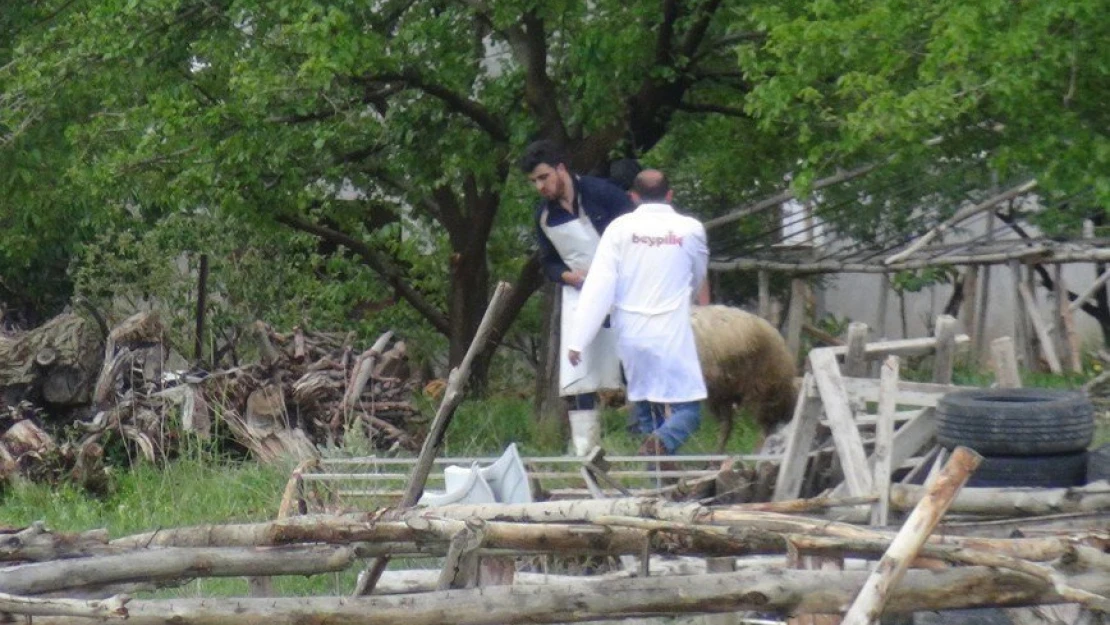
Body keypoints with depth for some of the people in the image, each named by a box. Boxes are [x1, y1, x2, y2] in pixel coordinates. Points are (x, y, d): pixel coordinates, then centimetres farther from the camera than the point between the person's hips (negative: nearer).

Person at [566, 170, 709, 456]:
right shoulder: (691, 229, 0)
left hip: (631, 333, 2)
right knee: (688, 409, 0)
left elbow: (598, 286, -7)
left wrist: (578, 338, -5)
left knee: (645, 405, 16)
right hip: (671, 333, -2)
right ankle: (662, 441, -30)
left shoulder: (620, 228, -1)